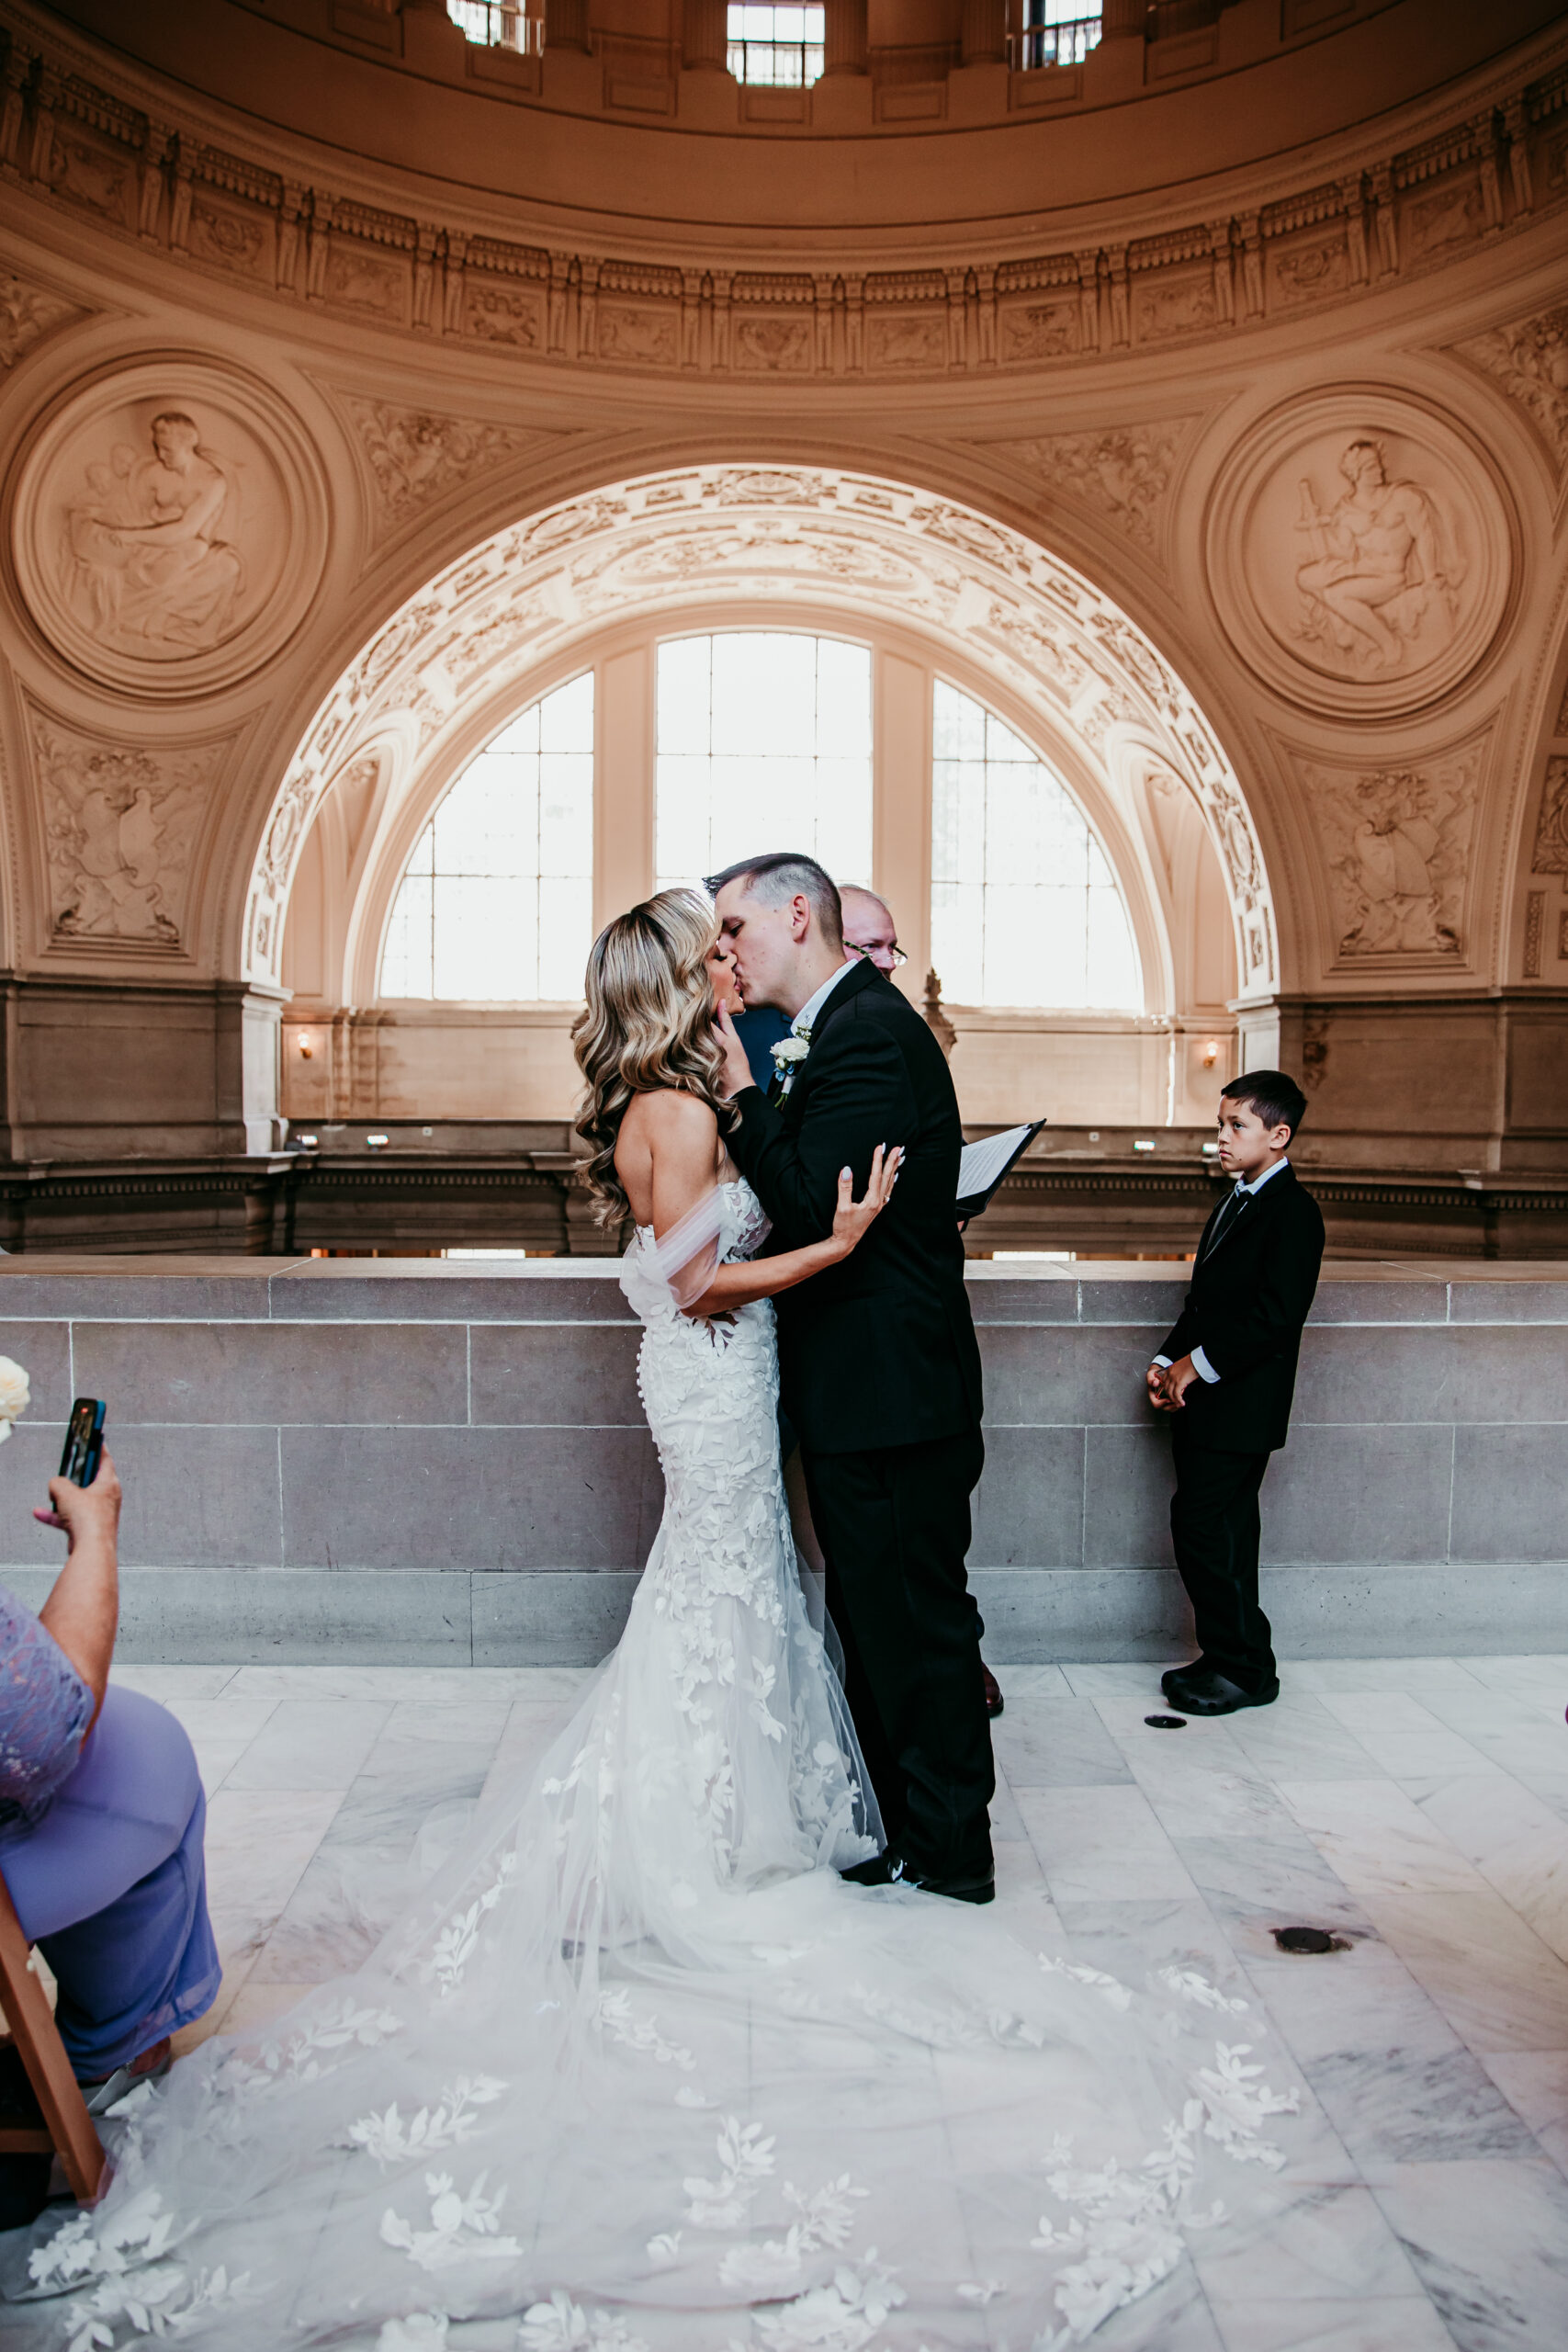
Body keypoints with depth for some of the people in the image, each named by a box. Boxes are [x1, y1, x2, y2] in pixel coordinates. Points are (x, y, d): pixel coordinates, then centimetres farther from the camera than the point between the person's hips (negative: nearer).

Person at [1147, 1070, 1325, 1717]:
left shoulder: (1292, 1210, -12)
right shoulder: (1235, 1202, 17)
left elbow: (1276, 1316, -19)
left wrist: (1197, 1366, -16)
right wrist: (1167, 1361, 7)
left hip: (1239, 1408, -9)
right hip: (1204, 1403, 9)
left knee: (1206, 1531, -8)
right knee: (1215, 1534, 13)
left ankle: (1243, 1669, 5)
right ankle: (1227, 1660, 23)